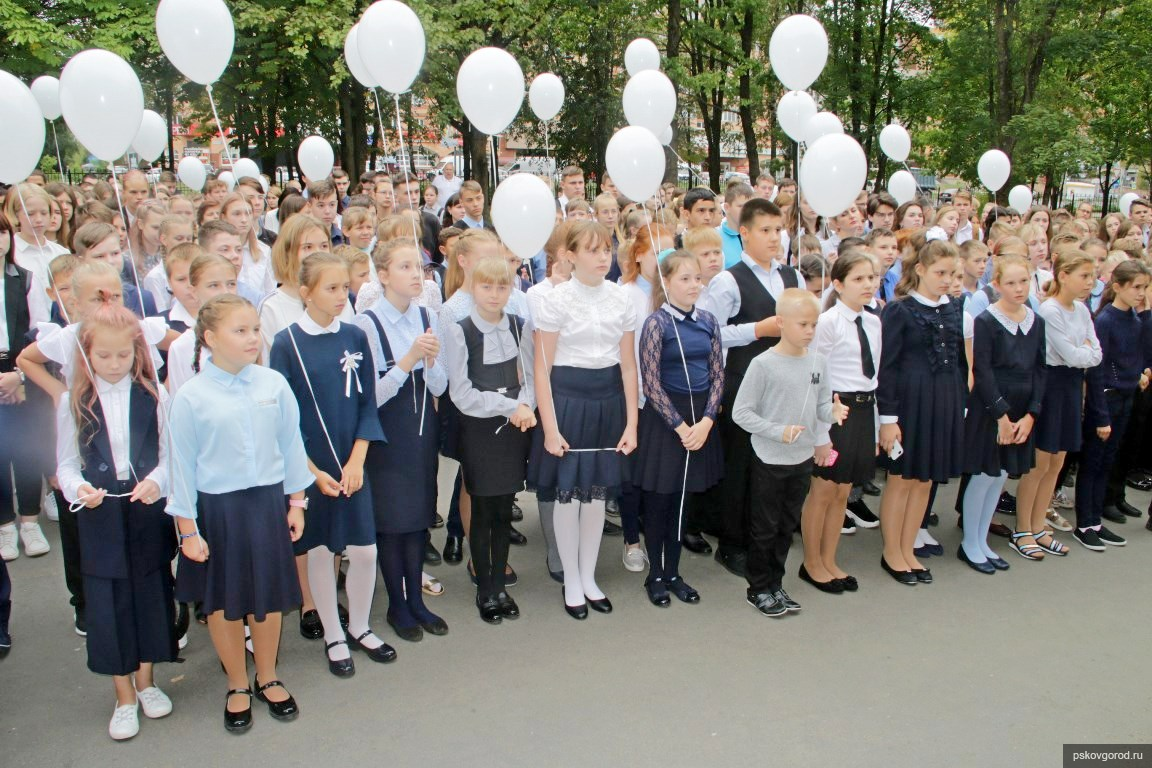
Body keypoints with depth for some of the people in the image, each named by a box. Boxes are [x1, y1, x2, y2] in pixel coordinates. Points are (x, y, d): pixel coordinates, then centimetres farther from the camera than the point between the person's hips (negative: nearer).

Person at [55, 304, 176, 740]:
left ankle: (145, 682, 32)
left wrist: (156, 481, -22)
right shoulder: (73, 403, 0)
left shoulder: (153, 397, -1)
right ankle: (124, 697, 22)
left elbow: (169, 455, -3)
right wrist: (79, 488, -19)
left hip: (148, 511, 0)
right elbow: (66, 463, 1)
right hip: (99, 517, 0)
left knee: (151, 594, 11)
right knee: (108, 603, 6)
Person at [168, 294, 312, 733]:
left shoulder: (274, 384, -6)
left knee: (269, 596, 15)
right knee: (223, 601, 14)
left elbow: (291, 444, 3)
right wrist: (187, 528, -6)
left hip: (268, 501, 2)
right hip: (216, 508, -2)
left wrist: (296, 502, 6)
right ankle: (238, 686, 35)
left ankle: (268, 679, 38)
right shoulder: (190, 397, -12)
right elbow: (182, 465, -7)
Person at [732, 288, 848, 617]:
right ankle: (758, 589, 23)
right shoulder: (763, 364, -17)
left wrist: (833, 411, -16)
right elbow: (740, 412, -15)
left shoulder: (818, 362, 0)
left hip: (803, 458, 6)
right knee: (765, 527, 8)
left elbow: (821, 405, 7)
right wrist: (779, 431, -21)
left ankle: (776, 585, 32)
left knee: (787, 526, 17)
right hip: (769, 460, -5)